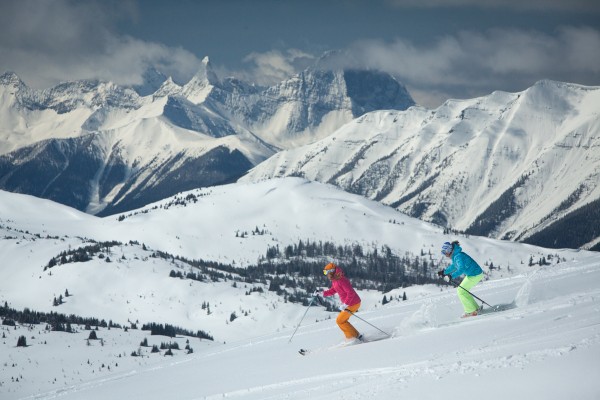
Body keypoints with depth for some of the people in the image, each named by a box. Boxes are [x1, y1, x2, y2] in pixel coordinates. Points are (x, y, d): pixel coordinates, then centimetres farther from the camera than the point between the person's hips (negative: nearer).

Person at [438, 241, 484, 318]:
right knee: (463, 291, 16)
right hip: (471, 274, 10)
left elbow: (461, 269, -38)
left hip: (475, 275, -10)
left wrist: (451, 276, -44)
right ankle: (475, 308, 21)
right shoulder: (455, 255, 7)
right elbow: (454, 266, 27)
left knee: (461, 291, -7)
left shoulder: (458, 256, -25)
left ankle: (471, 311, -4)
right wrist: (444, 272, 27)